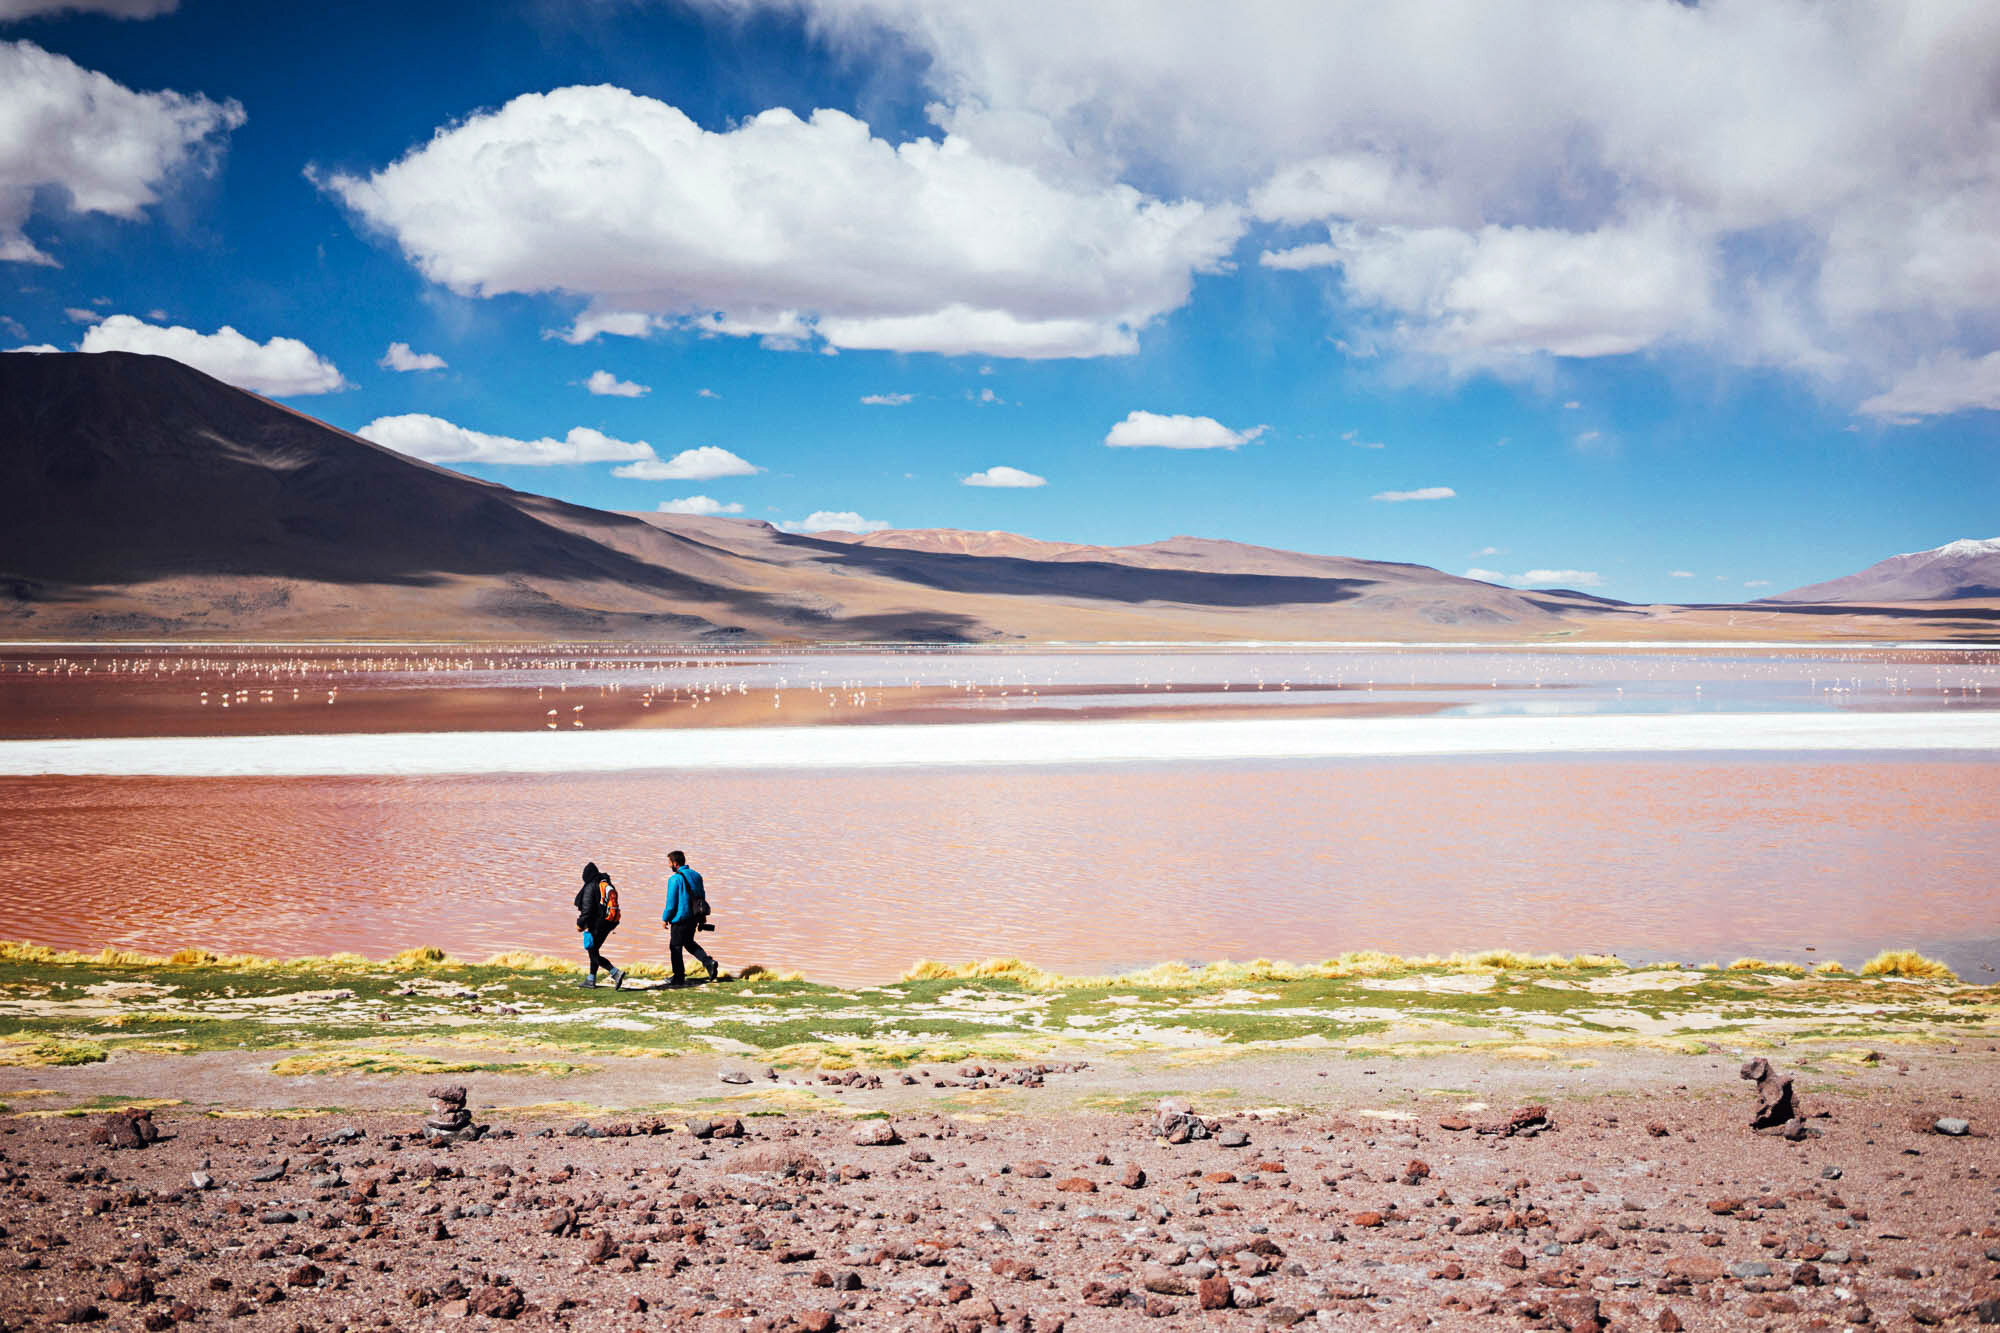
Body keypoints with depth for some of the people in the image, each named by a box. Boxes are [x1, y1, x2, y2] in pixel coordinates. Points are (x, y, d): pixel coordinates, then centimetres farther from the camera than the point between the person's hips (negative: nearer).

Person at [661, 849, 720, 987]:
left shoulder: (675, 879, -17)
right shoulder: (696, 875, 6)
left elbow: (671, 902, -16)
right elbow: (702, 896, 13)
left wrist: (665, 918, -4)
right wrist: (702, 916, 21)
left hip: (680, 918, -7)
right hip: (695, 917, 7)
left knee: (675, 946, 7)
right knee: (689, 942, 23)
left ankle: (679, 977, 12)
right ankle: (708, 962, 4)